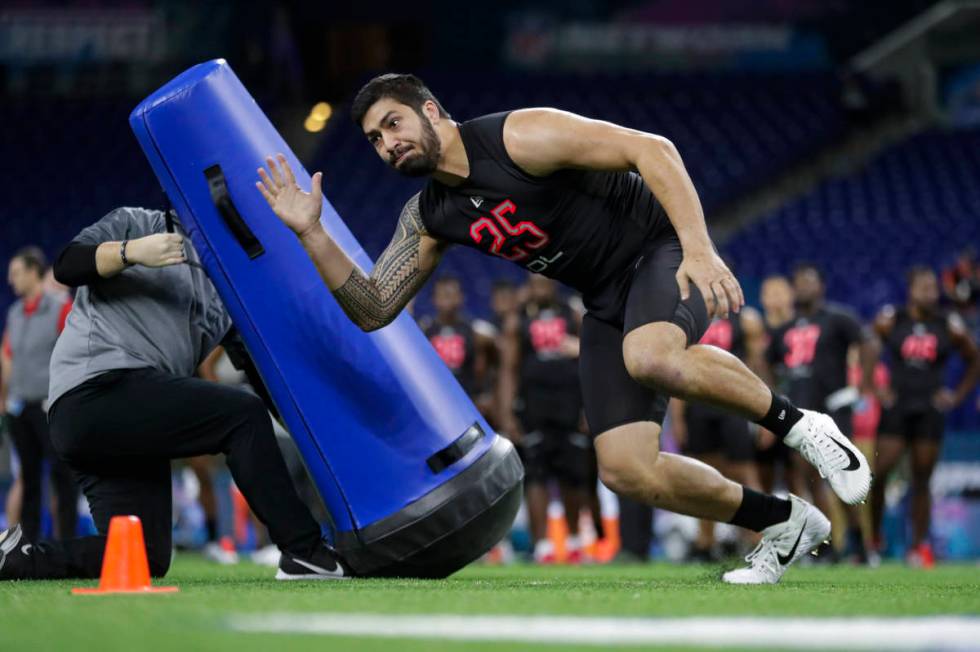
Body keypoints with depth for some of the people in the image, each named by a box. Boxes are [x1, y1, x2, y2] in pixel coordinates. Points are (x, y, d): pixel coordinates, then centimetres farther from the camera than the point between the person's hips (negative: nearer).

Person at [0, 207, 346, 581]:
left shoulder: (219, 296, 26)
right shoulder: (135, 224, 10)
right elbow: (66, 266, -5)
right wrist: (132, 252, -22)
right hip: (97, 391, -9)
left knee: (141, 560, 3)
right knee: (244, 415, -17)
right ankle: (304, 552, -17)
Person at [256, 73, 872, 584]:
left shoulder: (518, 136, -19)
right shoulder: (428, 218, 4)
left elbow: (652, 149, -22)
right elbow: (374, 310, 4)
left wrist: (698, 248, -32)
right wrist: (312, 233, -8)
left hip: (662, 249, -7)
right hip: (607, 302, 7)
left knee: (650, 357, -41)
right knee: (626, 470, -9)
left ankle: (796, 423, -19)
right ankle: (783, 523, 10)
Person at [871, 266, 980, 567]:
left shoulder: (950, 327, 2)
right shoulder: (890, 321, -1)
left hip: (929, 411, 1)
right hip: (895, 407, -1)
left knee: (921, 480, 3)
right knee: (879, 472, -11)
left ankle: (919, 546, 9)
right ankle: (872, 539, 4)